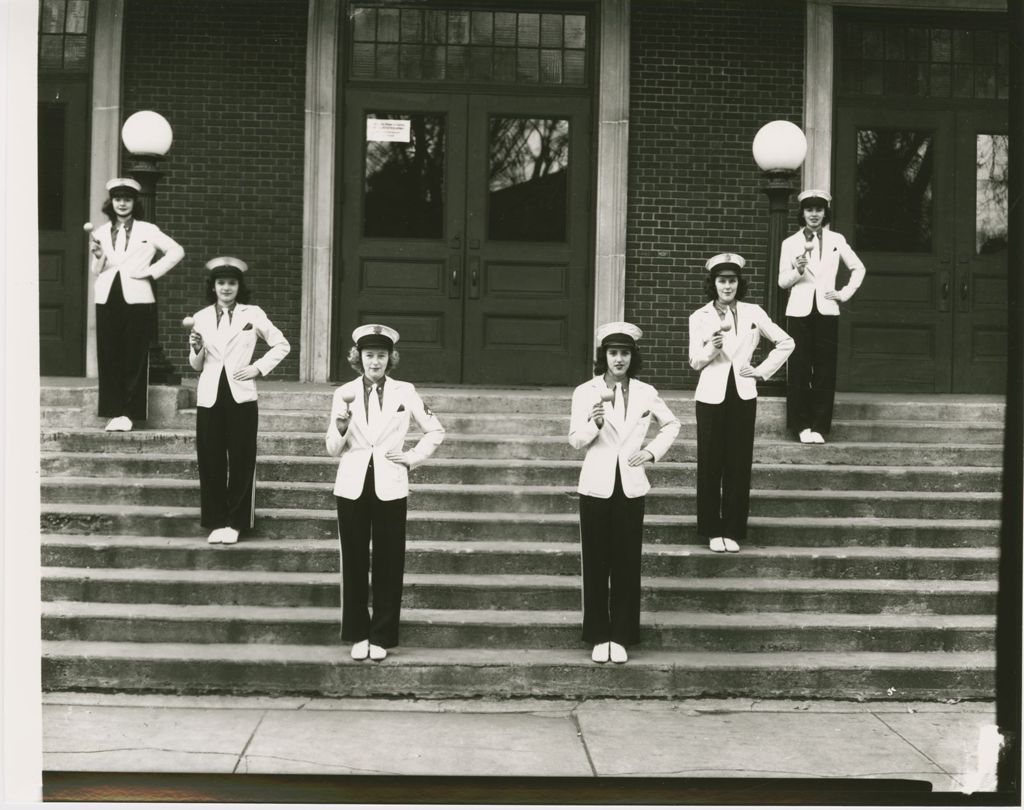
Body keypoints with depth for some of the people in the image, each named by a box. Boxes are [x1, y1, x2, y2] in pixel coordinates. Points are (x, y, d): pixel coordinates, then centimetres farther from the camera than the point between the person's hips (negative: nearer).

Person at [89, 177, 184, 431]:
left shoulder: (147, 230, 5)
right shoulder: (101, 232, 12)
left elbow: (176, 251, 4)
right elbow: (96, 271, 13)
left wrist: (152, 272, -1)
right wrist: (97, 255, -8)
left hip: (137, 300, -3)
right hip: (107, 299, 3)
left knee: (135, 359, -3)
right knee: (109, 357, 1)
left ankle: (130, 413, 0)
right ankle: (114, 411, 7)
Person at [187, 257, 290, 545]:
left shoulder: (253, 315, 4)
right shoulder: (201, 318, 9)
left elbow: (282, 345, 9)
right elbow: (196, 365, 13)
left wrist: (258, 368, -1)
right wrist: (196, 348, -7)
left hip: (241, 397, -2)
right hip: (209, 398, 2)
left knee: (241, 462, 0)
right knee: (211, 463, 2)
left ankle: (235, 522, 11)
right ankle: (215, 522, 12)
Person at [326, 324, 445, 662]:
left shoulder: (405, 392, 2)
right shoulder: (344, 393, 4)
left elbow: (435, 430, 12)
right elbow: (333, 449, 3)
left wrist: (413, 458, 1)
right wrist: (340, 424, -15)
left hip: (390, 488, -1)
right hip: (352, 488, 1)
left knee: (388, 564, 1)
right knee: (354, 563, 4)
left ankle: (381, 637, 10)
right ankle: (358, 634, 15)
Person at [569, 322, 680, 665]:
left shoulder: (646, 393, 2)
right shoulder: (585, 392, -3)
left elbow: (671, 424, 17)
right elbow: (575, 440, -6)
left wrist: (653, 451, 2)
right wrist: (594, 423, -25)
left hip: (631, 488, 1)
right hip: (596, 488, -1)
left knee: (627, 565, 4)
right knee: (596, 565, 3)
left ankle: (620, 637, 12)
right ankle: (599, 637, 12)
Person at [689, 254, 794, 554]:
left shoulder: (753, 313, 4)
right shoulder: (700, 317, 3)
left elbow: (786, 342, 9)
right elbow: (695, 362, -1)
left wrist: (763, 371, 2)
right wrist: (711, 348, -21)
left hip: (743, 396, 1)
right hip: (711, 396, 0)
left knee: (739, 465, 3)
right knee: (710, 465, 1)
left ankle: (733, 531, 11)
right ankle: (711, 531, 11)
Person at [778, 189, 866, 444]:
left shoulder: (837, 240, 9)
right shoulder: (790, 243, 7)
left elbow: (858, 268, 16)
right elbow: (782, 281, 2)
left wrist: (845, 294, 6)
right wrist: (798, 270, -17)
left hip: (826, 311, 1)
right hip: (799, 311, 0)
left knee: (825, 371, -1)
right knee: (799, 370, -2)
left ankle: (819, 426, 4)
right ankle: (802, 425, 6)